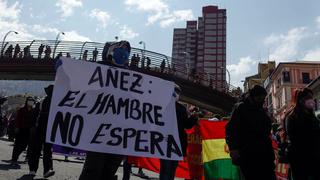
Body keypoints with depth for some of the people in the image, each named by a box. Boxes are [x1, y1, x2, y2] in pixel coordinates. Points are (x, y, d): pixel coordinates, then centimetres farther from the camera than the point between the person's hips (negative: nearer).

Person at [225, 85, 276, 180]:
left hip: (264, 152, 6)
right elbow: (231, 129, -10)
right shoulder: (240, 108, -2)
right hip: (247, 154, -6)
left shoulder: (261, 110, 17)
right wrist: (233, 148, -20)